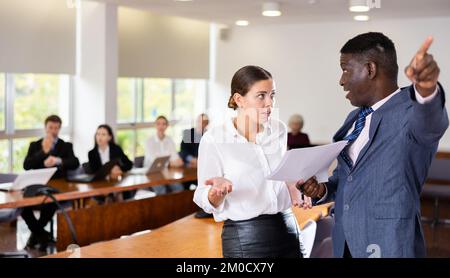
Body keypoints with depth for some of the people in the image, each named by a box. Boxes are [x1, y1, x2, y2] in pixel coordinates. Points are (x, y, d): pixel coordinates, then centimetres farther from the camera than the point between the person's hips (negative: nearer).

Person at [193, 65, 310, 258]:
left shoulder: (279, 130, 3)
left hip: (287, 229, 5)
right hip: (245, 237, -4)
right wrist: (218, 190, -30)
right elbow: (207, 202, -10)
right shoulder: (213, 139, -12)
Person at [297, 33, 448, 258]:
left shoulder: (411, 110, -13)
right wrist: (322, 189, -1)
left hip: (389, 245, -7)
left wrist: (427, 88, -56)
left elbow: (431, 122, -36)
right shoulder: (354, 118, 10)